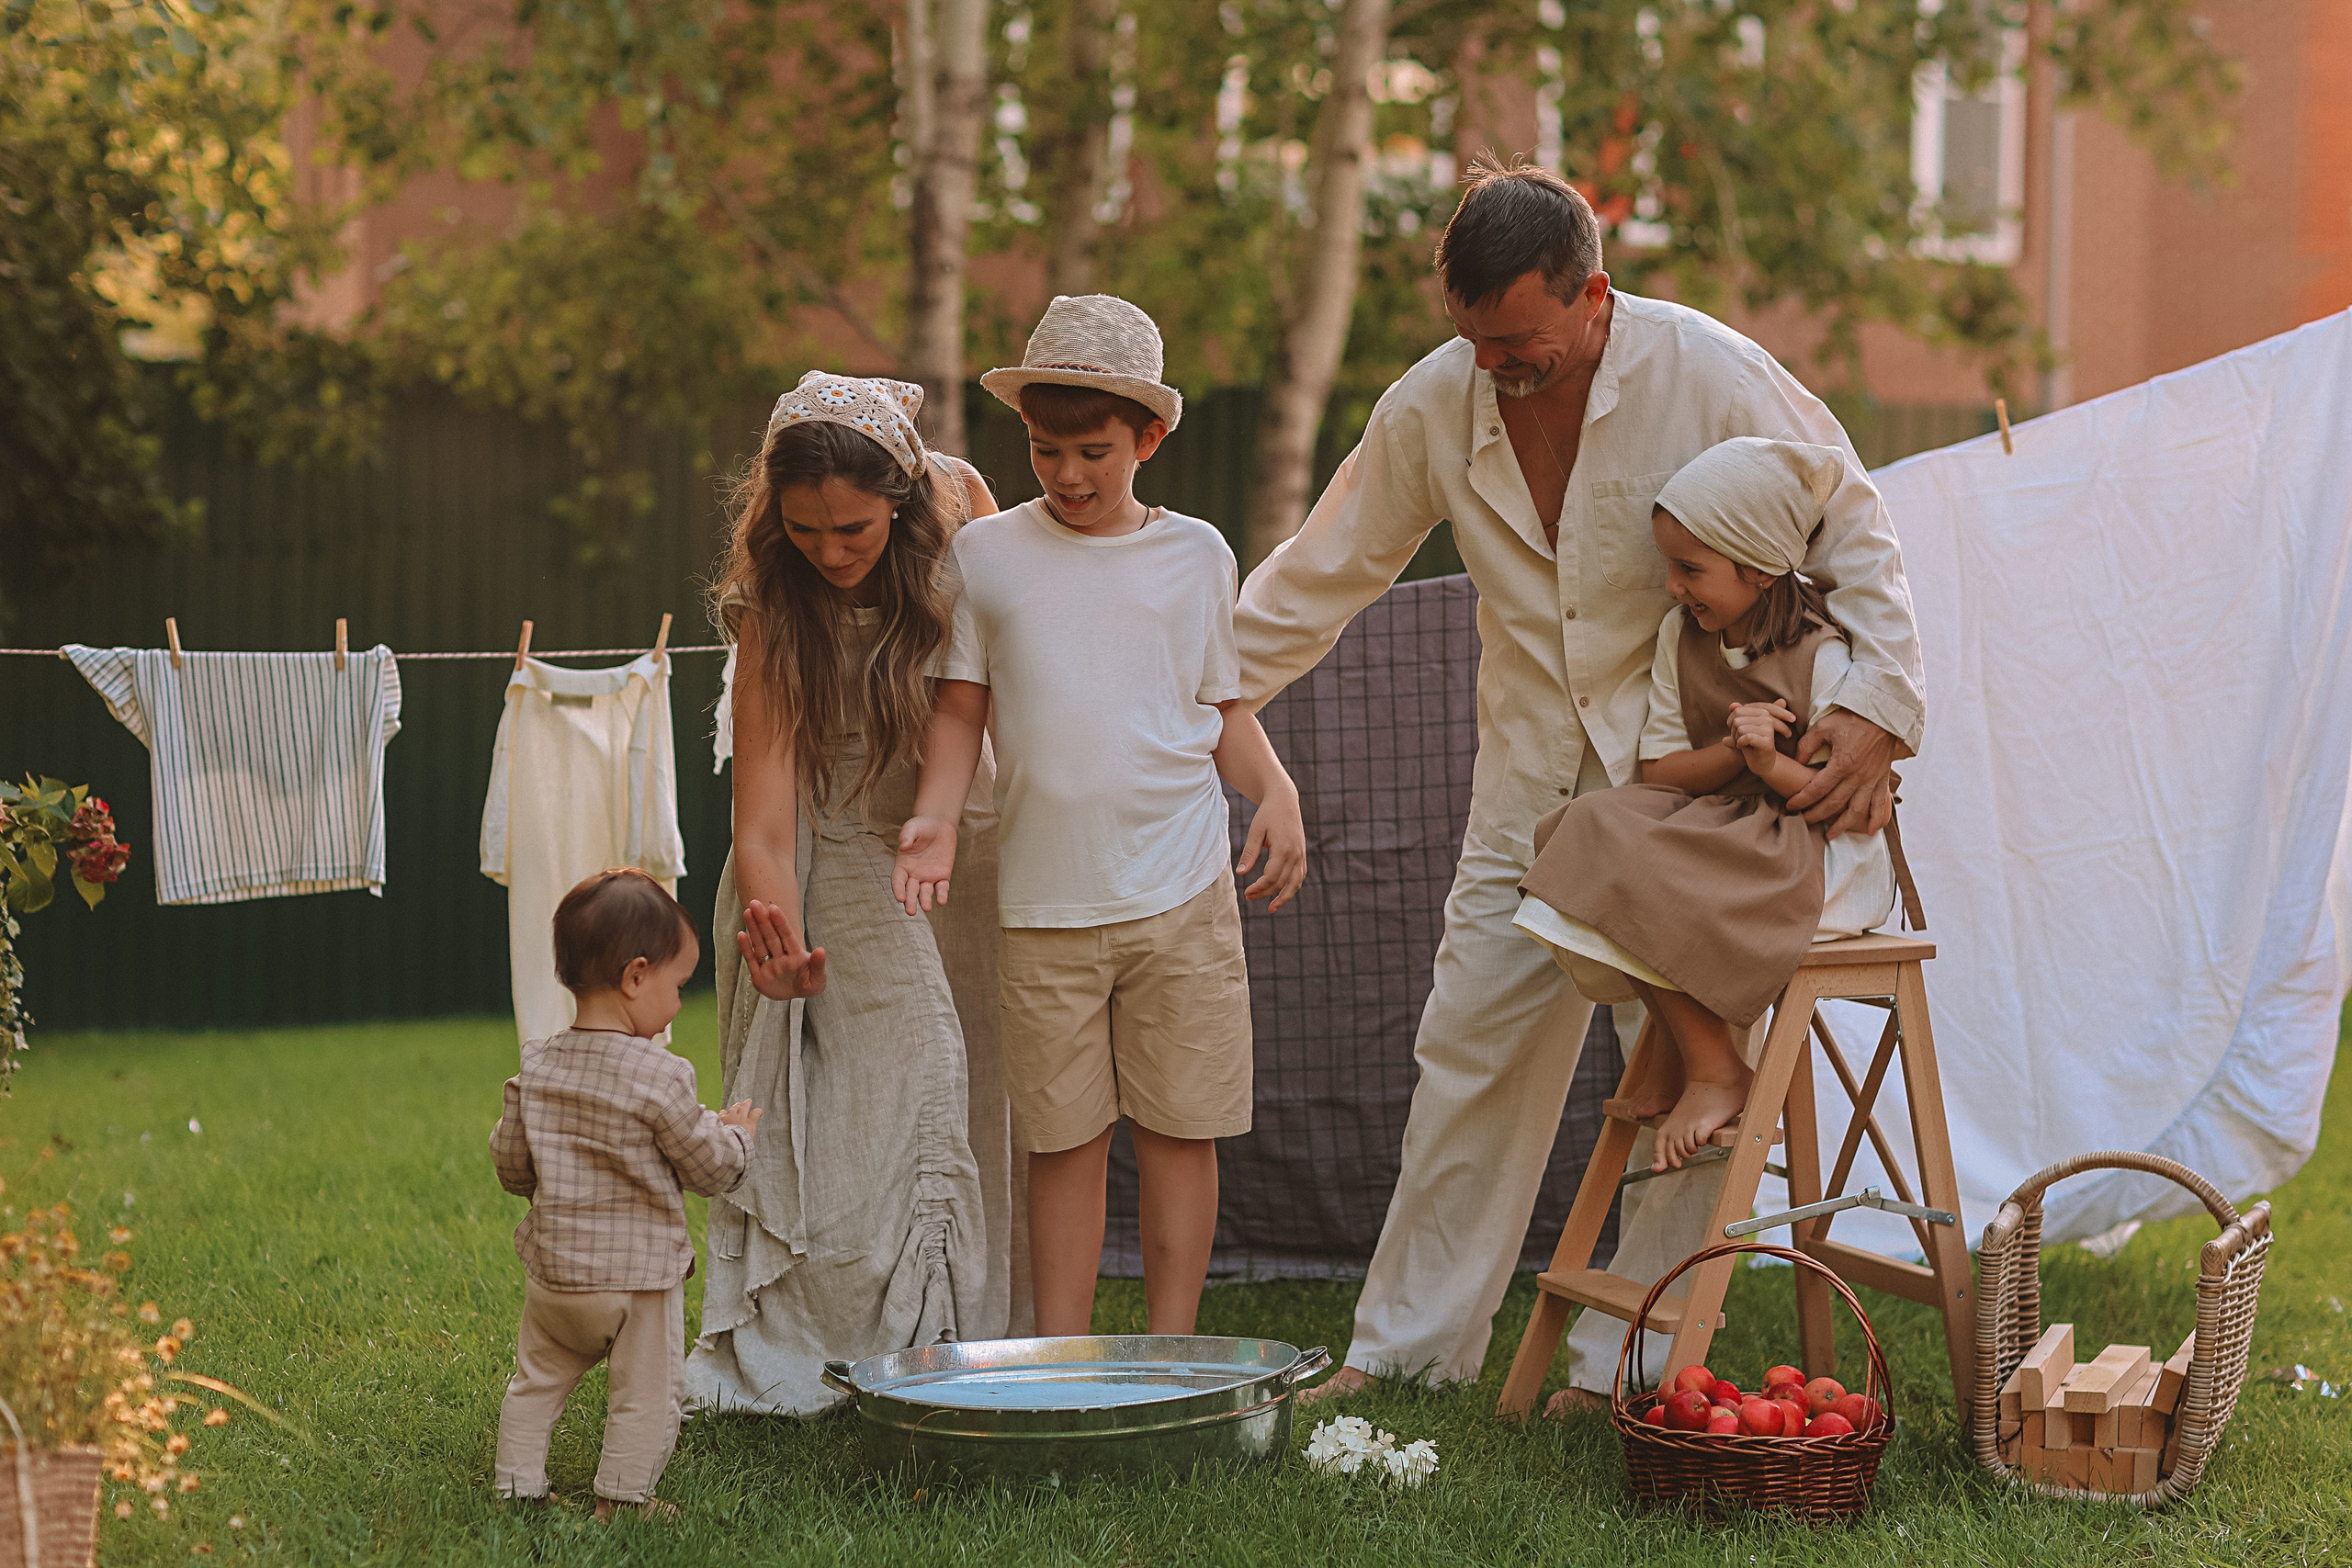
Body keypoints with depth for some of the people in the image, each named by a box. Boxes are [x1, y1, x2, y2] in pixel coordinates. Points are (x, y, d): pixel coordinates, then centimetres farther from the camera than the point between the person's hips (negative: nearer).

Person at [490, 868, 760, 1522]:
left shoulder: (537, 1067, -3)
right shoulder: (659, 1077, -20)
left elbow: (510, 1162, 5)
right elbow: (707, 1167, -10)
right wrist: (734, 1134, 11)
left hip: (553, 1269, 6)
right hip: (639, 1273, -5)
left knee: (536, 1381, 21)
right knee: (646, 1393, 8)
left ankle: (518, 1484, 24)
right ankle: (622, 1495, 11)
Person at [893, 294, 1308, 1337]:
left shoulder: (1194, 554, 8)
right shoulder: (987, 554, 7)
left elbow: (1224, 711, 14)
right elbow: (960, 709, 9)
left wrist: (1276, 790, -4)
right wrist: (935, 817, -6)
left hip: (1181, 894, 0)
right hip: (1045, 901, 0)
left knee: (1179, 1129, 3)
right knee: (1064, 1139, 3)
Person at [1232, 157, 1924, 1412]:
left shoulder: (1712, 376, -15)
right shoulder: (1432, 407, -4)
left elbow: (1854, 535, -8)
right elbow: (1318, 577, 7)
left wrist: (1874, 705, -20)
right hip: (1529, 791, 4)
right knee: (1470, 1058, 5)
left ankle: (1629, 1365, 9)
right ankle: (1404, 1345, 15)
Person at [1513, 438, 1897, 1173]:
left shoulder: (1821, 657, -14)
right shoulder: (1681, 637, 4)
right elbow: (1660, 770, 2)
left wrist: (1772, 764, -30)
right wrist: (1732, 752, -19)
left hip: (1822, 859, -7)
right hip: (1719, 827, 7)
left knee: (1650, 882, -30)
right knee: (1593, 830, -20)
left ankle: (1714, 1071, -11)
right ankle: (1680, 1049, -8)